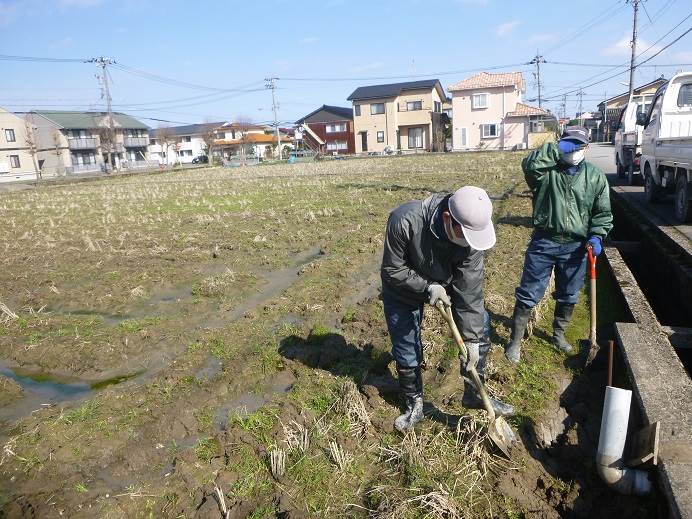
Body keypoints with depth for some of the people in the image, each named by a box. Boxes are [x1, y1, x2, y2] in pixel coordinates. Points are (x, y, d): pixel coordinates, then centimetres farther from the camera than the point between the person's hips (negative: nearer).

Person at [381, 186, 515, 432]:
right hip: (405, 287, -3)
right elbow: (392, 271, -24)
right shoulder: (405, 221, -39)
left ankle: (474, 394, 22)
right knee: (407, 349, 3)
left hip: (446, 283, 3)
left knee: (480, 326, 1)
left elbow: (469, 289, -23)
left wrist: (471, 338, -20)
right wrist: (427, 288, -32)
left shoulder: (471, 231, -29)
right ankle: (414, 405, 28)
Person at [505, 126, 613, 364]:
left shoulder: (595, 176, 5)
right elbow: (529, 165, -27)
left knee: (568, 296, 18)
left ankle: (559, 334, 40)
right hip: (543, 243, -3)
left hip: (575, 247, 3)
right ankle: (516, 340, 14)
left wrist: (596, 236, -5)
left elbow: (603, 212, 9)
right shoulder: (547, 169, -4)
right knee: (528, 294, 1)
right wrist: (555, 149, -28)